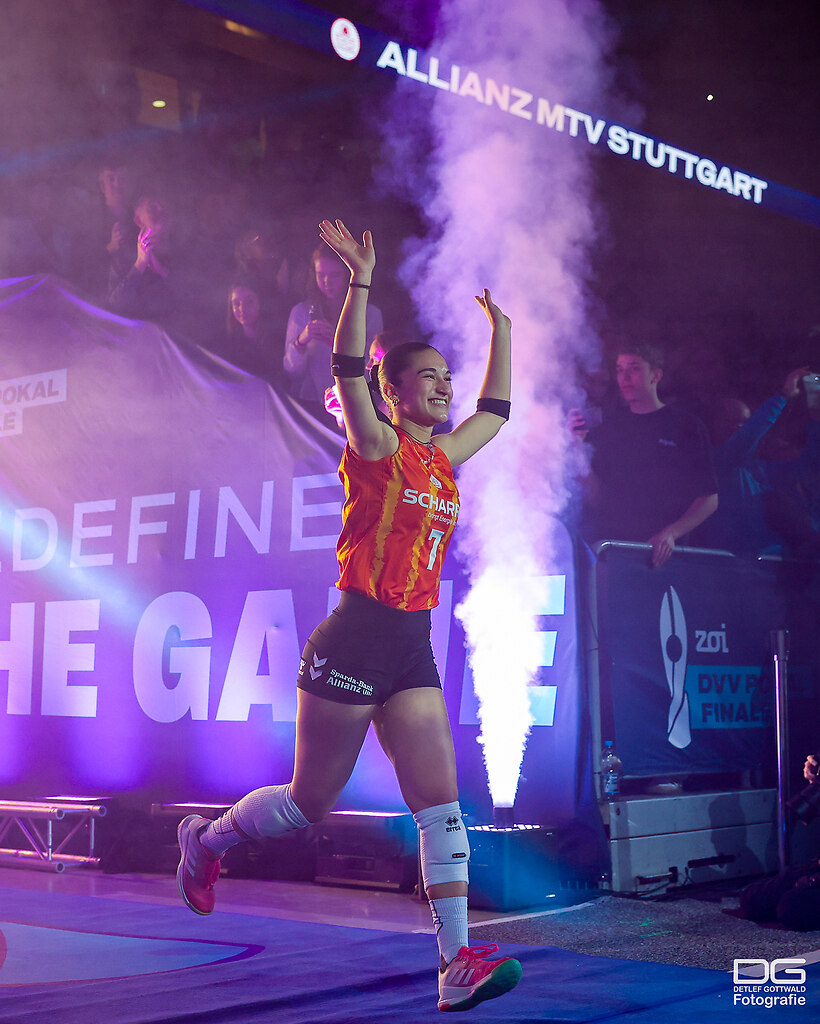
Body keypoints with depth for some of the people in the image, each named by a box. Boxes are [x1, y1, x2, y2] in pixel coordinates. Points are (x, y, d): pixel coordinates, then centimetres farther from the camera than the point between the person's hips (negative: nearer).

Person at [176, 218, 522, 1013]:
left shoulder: (442, 458, 14)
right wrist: (361, 283, -25)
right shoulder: (377, 446, -4)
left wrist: (500, 333, 30)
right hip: (355, 641, -6)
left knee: (441, 804, -4)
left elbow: (495, 409, 30)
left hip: (412, 649, 7)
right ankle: (205, 839, 32)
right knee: (310, 802, 4)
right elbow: (349, 371, -20)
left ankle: (457, 965, -6)